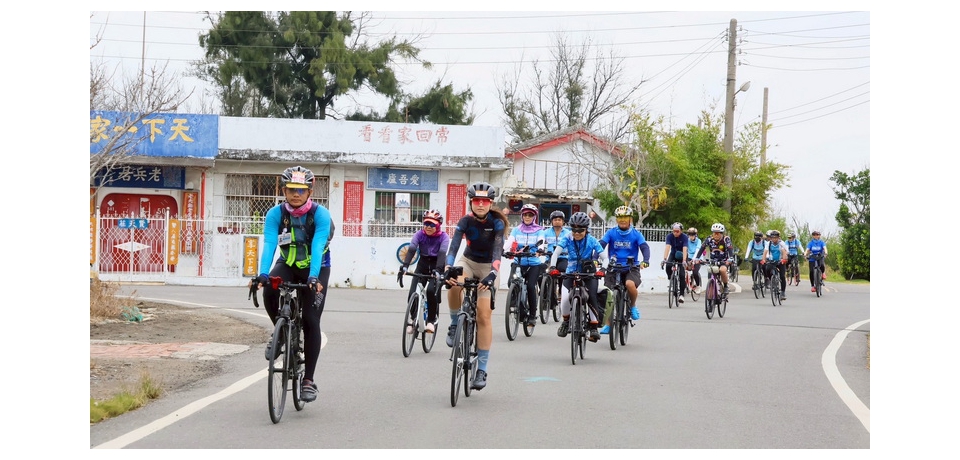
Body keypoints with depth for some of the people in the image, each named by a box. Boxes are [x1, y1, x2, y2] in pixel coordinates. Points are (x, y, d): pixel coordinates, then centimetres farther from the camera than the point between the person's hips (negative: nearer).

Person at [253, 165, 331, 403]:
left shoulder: (320, 214, -22)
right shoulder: (275, 214, -16)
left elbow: (317, 247, -33)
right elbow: (269, 244, -27)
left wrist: (313, 277, -49)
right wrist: (263, 274, -43)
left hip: (315, 269, -2)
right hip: (287, 265, 2)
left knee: (311, 321, -10)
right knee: (269, 290, -30)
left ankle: (308, 379, -1)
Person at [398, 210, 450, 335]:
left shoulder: (443, 237, -16)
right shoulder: (419, 234, -10)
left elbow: (442, 253, -30)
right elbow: (411, 250, -23)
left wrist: (437, 271, -47)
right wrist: (404, 266, -40)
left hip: (438, 266, -3)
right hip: (423, 265, 3)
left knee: (432, 291, -28)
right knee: (412, 294, -14)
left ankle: (432, 321, -11)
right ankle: (413, 319, 14)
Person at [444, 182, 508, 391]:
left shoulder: (497, 223, -20)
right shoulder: (466, 221, -16)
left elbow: (498, 249, -33)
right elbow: (454, 245, -28)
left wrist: (492, 274, -49)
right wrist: (447, 268, -47)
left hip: (488, 267, -1)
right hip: (468, 262, 1)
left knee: (483, 316, -12)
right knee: (454, 284, -36)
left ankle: (482, 370, -7)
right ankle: (455, 325, -11)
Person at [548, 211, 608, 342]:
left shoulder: (592, 241, -11)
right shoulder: (568, 239, -10)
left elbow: (604, 257, -15)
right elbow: (556, 253, -20)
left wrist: (601, 269, -36)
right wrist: (553, 267, -38)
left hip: (589, 273, 0)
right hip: (571, 273, 0)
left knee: (592, 297, -21)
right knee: (565, 298, -21)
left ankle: (593, 327, -9)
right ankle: (566, 320, 7)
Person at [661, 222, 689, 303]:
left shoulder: (684, 237, -24)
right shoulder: (669, 236, -19)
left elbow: (685, 249, -34)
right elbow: (667, 247, -30)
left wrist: (684, 261, -47)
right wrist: (664, 259, -43)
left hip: (682, 255, -2)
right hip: (673, 254, 2)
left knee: (682, 274, -16)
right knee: (668, 266, -29)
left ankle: (681, 294, -10)